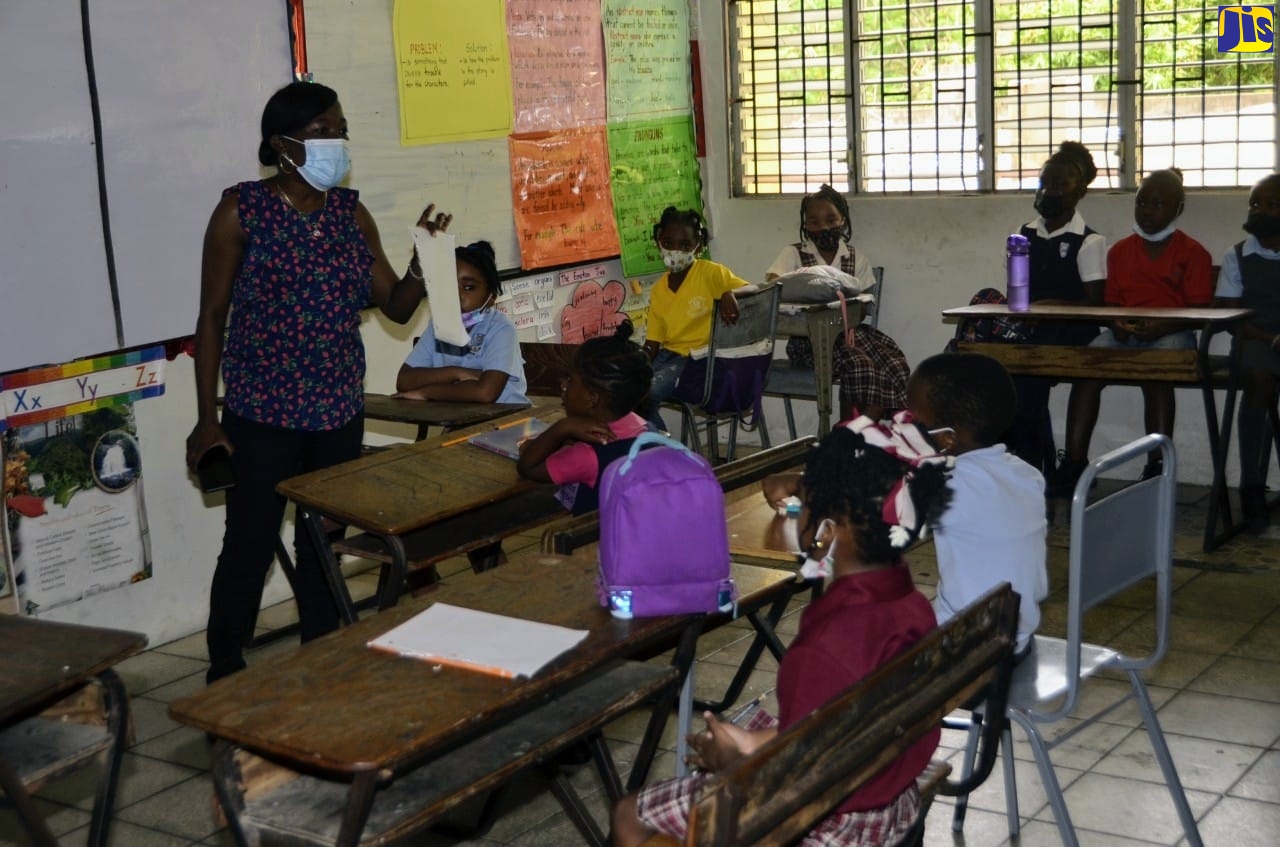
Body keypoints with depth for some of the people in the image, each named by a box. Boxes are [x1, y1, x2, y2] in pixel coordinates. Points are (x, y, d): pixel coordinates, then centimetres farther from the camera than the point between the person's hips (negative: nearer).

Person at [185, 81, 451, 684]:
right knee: (249, 545, 0)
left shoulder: (351, 214, 6)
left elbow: (397, 307, 7)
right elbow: (211, 317, -5)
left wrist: (423, 257, -13)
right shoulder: (242, 211, -7)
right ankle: (225, 675, 16)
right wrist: (207, 419, -7)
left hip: (339, 414, 5)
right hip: (262, 415, -4)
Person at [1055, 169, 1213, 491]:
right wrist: (1117, 325, -7)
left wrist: (1159, 328, -20)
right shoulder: (1120, 251, 19)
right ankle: (1074, 462, -29)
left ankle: (1157, 466, -33)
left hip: (1171, 333, -3)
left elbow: (1199, 310, -3)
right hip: (1125, 333, 3)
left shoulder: (1193, 253, 6)